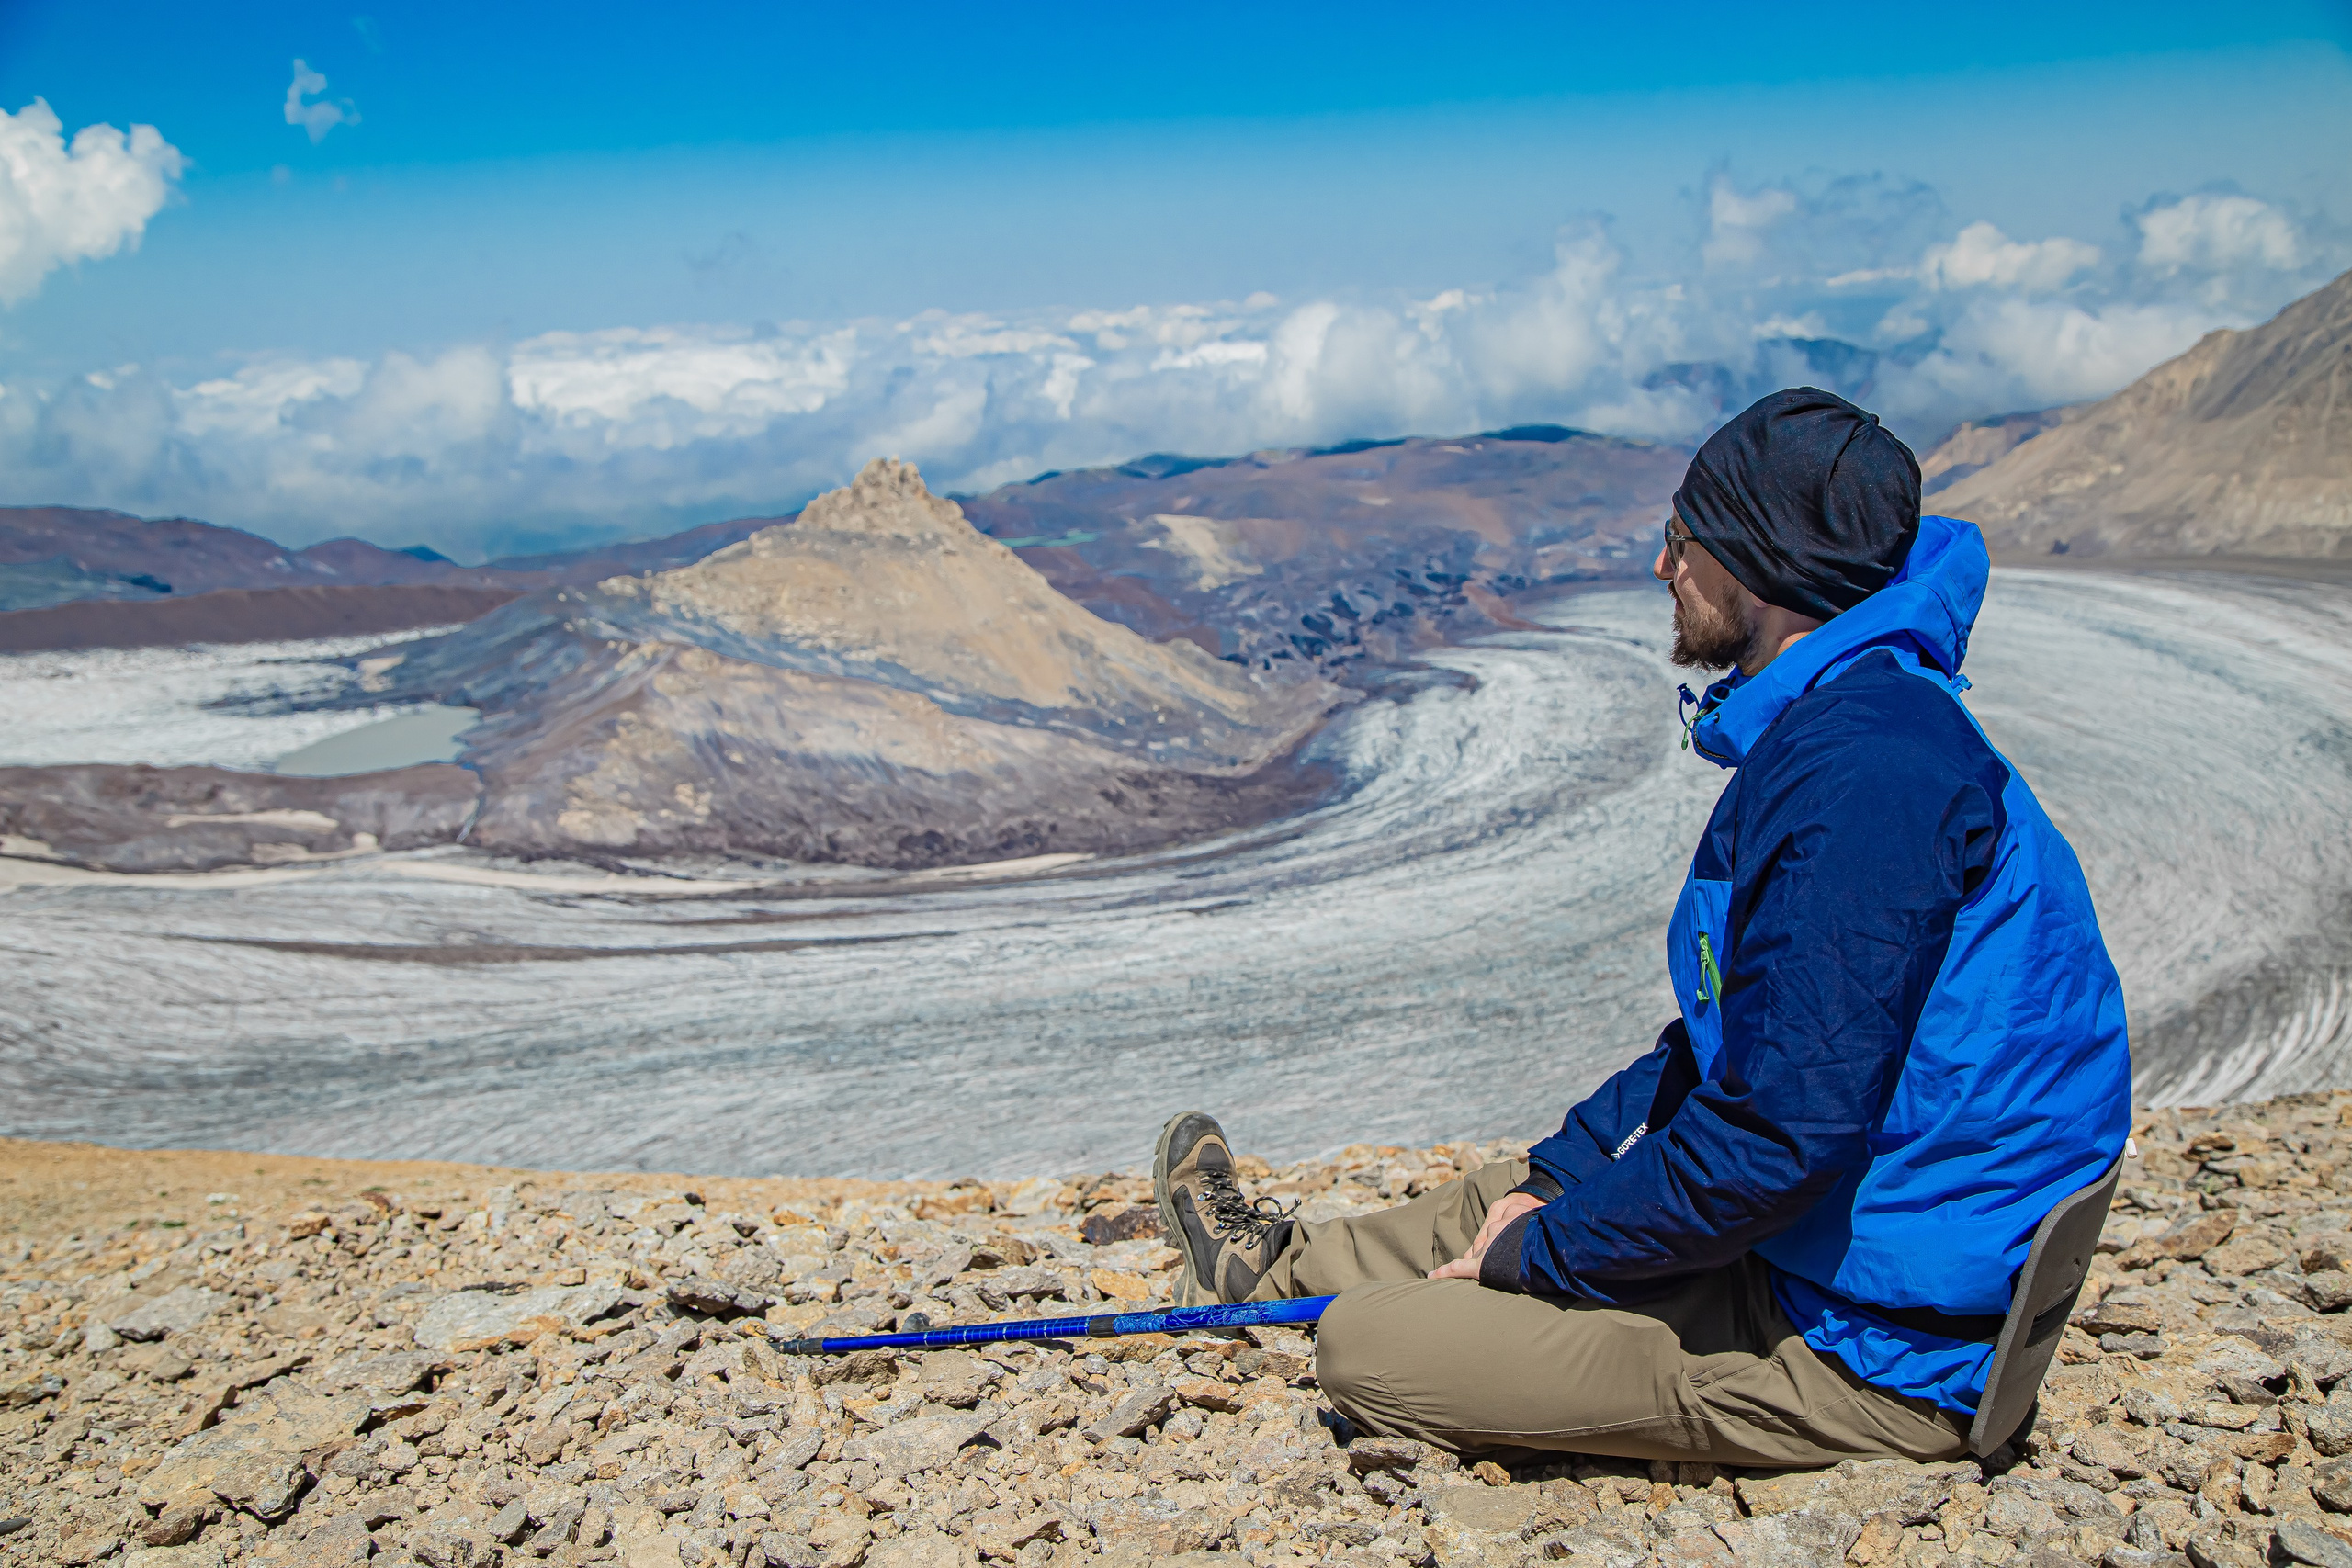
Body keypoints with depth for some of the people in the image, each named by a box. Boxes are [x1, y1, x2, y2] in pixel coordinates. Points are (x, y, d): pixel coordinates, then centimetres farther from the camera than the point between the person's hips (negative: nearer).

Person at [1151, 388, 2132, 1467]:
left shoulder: (1865, 771, -26)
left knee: (1366, 1347, -8)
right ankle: (1275, 1267, 50)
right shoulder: (1824, 731, 10)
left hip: (1870, 1357, -10)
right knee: (1503, 1201, 25)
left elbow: (1785, 1130, -29)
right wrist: (1555, 1179, 10)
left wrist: (1546, 1248, -15)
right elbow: (1723, 1042, 17)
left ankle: (1284, 1282, 25)